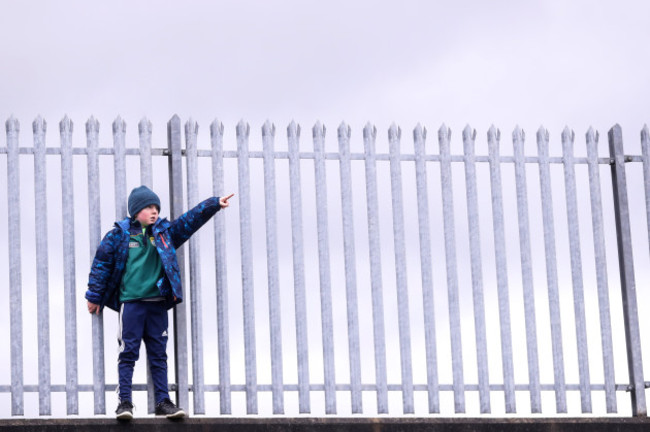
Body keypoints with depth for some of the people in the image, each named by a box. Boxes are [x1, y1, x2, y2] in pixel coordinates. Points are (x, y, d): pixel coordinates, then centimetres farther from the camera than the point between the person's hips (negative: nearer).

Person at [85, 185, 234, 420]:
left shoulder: (165, 232, 12)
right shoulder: (120, 234, 1)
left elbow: (191, 219, 8)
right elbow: (102, 262, 3)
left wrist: (214, 204, -5)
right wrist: (94, 296, 3)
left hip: (158, 304, 4)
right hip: (130, 302, -4)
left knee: (159, 355, 5)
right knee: (128, 353, -4)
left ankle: (163, 401, 8)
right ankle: (125, 401, -2)